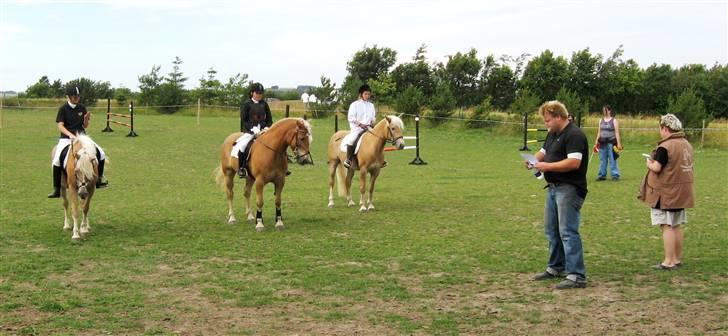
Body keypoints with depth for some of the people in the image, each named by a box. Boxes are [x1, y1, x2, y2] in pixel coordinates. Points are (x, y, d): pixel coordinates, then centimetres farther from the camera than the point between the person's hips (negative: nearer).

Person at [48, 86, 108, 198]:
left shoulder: (82, 108, 6)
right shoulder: (63, 109, -4)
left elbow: (85, 126, 10)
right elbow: (60, 126, -12)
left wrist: (86, 118, -12)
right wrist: (70, 134, -29)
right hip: (66, 138, -4)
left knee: (101, 154, -7)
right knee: (57, 160, -25)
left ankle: (98, 180, 12)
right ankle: (56, 190, -18)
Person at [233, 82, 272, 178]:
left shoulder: (264, 104, 12)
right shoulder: (246, 104, 1)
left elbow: (269, 119, 16)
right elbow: (243, 121, -4)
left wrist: (267, 128, -4)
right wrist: (254, 130, -15)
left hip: (263, 130, 4)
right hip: (250, 130, -4)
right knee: (242, 145, -30)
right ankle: (242, 168, -18)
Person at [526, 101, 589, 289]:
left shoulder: (574, 135, -15)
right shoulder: (552, 134, 16)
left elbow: (574, 162, -25)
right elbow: (543, 152, 23)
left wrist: (547, 166, -19)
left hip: (570, 189, -10)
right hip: (554, 188, 10)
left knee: (568, 232, -12)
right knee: (551, 231, 17)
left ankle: (576, 276, -11)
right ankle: (556, 268, 30)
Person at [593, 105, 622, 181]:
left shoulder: (614, 120, -2)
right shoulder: (601, 120, 12)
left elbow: (617, 132, -5)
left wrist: (618, 143, -10)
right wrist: (596, 142, 13)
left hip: (611, 142, -5)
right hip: (602, 142, 5)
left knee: (612, 160, -5)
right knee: (602, 160, 8)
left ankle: (615, 175, 0)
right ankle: (602, 175, 15)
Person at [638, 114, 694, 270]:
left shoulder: (665, 147, -18)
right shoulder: (687, 144, 8)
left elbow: (656, 168, -22)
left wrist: (649, 163, 0)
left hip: (666, 193, -8)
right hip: (681, 193, 8)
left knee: (667, 226, -3)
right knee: (677, 226, 15)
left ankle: (668, 261, -1)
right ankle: (677, 259, 22)